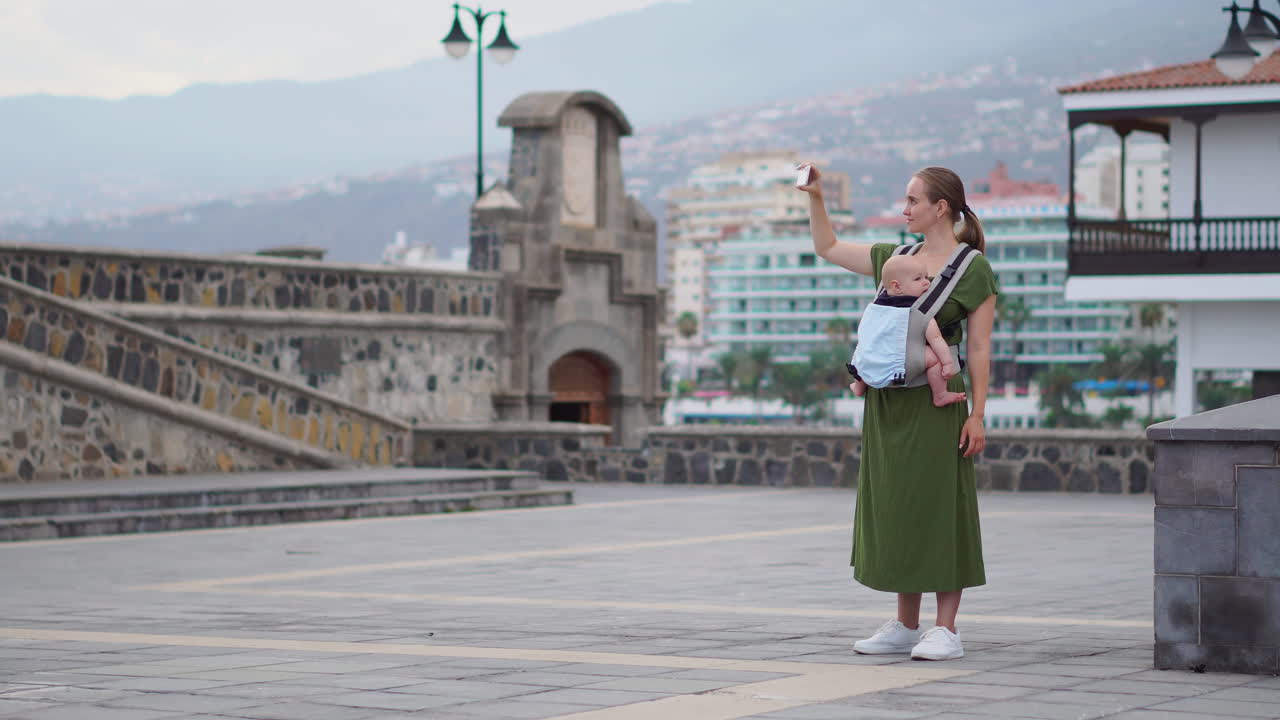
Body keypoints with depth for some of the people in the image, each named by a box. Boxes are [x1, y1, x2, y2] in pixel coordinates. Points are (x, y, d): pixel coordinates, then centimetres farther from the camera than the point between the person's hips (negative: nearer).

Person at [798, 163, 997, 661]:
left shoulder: (973, 269, -4)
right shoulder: (896, 260, 13)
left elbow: (979, 348, -7)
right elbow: (827, 248, 22)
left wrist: (977, 414, -12)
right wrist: (815, 197, 10)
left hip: (936, 401, -6)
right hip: (887, 401, 6)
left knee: (938, 508, -5)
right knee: (895, 509, 8)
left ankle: (945, 630, -1)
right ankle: (905, 626, 16)